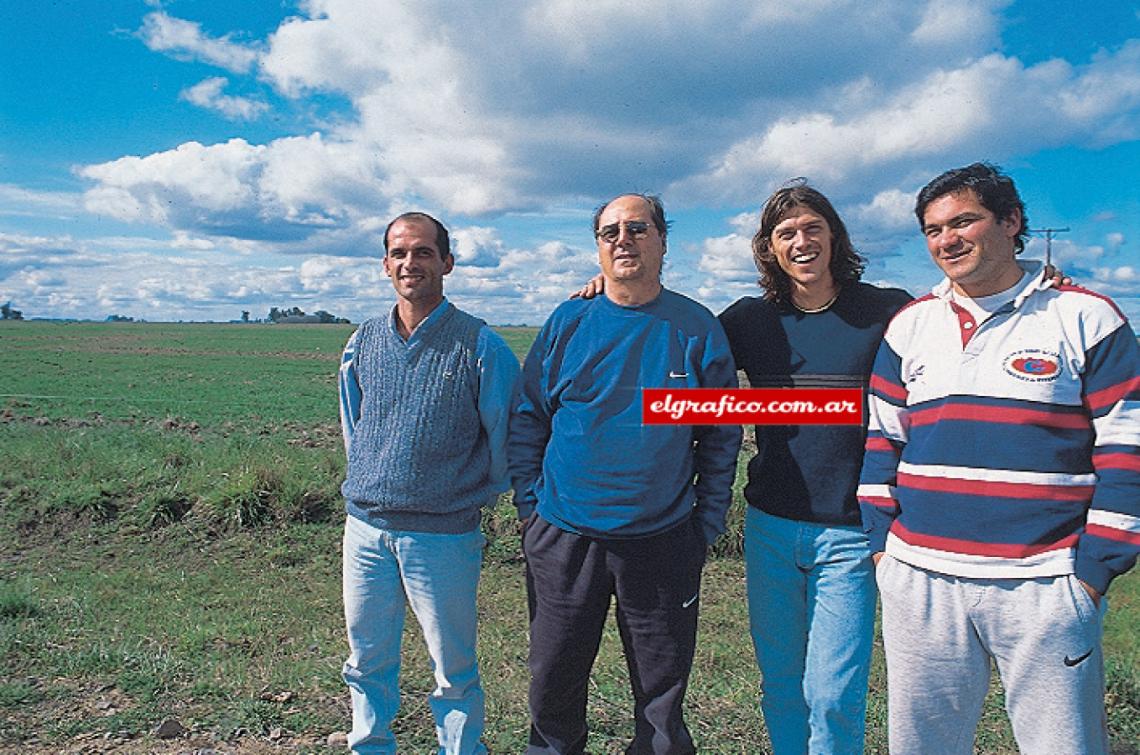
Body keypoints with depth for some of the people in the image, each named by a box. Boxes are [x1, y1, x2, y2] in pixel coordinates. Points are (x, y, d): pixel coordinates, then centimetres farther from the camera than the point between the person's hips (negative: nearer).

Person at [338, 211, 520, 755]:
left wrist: (469, 495, 4)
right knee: (366, 661, 19)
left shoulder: (479, 346, -8)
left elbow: (506, 439, -2)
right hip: (365, 527, 5)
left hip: (443, 535, -4)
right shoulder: (364, 342, 6)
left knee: (454, 670, 9)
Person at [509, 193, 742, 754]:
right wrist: (530, 504, 2)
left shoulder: (697, 328, -1)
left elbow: (722, 436, 4)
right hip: (563, 537, 1)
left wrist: (708, 522, 1)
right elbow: (527, 418, 7)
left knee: (662, 690, 14)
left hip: (664, 541, -1)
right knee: (554, 685, 16)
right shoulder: (567, 322, 1)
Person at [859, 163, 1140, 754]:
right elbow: (881, 438, 12)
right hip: (919, 580, 3)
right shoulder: (909, 325, 10)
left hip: (1044, 585, -3)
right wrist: (882, 543, 5)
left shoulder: (1085, 317, 0)